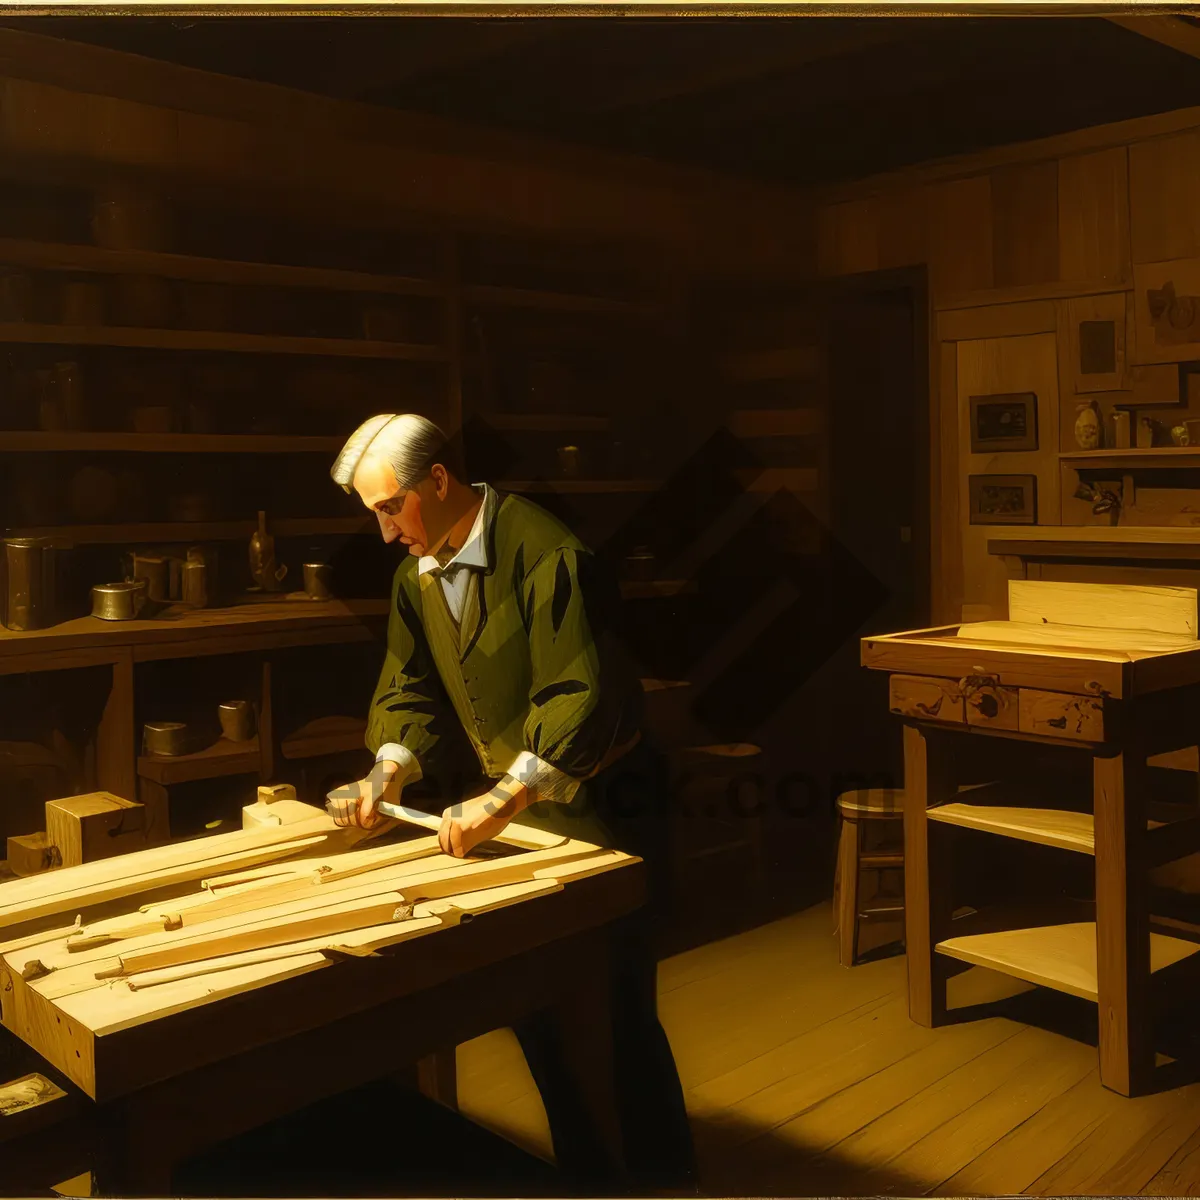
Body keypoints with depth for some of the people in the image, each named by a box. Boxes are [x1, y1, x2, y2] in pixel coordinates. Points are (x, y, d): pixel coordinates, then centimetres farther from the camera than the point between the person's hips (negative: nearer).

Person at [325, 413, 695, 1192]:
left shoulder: (545, 555, -24)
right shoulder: (417, 571, 3)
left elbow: (579, 697, -29)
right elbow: (410, 685, 7)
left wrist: (499, 801, -34)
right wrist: (388, 774, -10)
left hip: (596, 804, -8)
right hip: (511, 803, 8)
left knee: (617, 1005, -2)